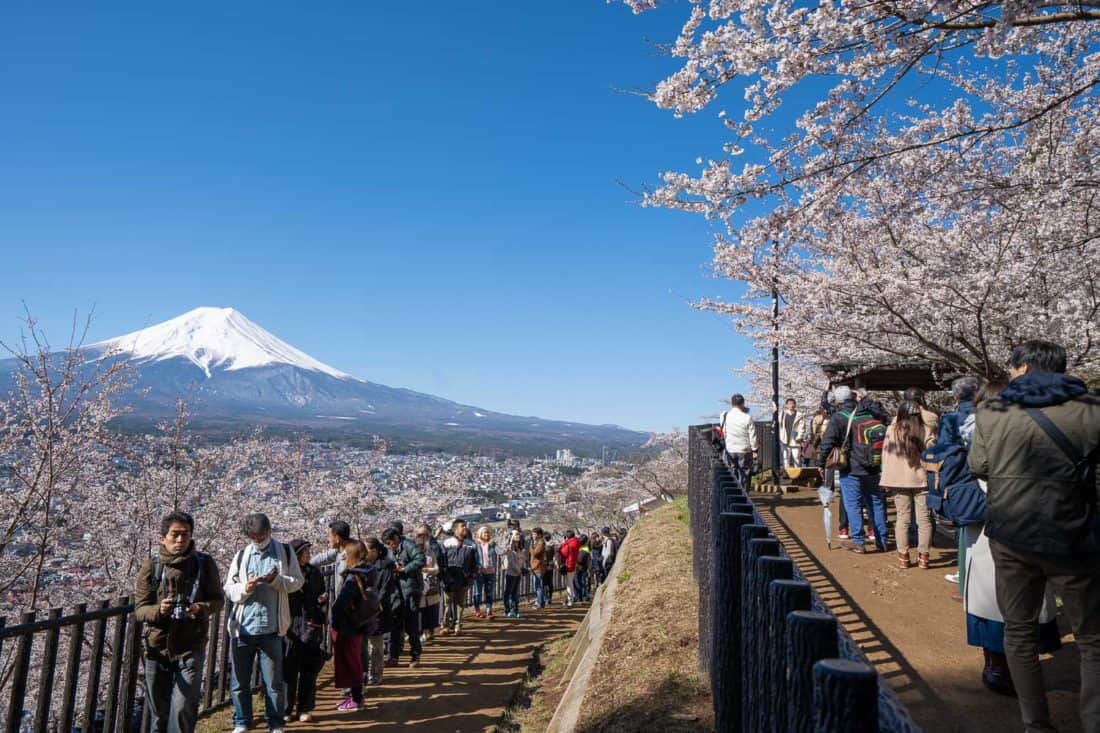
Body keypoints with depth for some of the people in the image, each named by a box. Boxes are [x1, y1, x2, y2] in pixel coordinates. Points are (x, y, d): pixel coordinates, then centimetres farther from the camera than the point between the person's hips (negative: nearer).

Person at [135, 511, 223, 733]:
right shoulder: (150, 566, -3)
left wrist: (202, 608, -20)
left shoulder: (204, 563, -4)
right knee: (158, 713, 14)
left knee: (183, 711, -6)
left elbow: (217, 600, 2)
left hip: (190, 649, -1)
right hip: (157, 648, 2)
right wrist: (158, 610, -24)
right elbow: (140, 609, -2)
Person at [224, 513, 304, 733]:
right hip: (242, 628, 2)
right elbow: (228, 589, 7)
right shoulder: (241, 555, 8)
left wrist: (276, 580, -16)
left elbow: (297, 581, 2)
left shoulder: (284, 552, 3)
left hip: (271, 629, -2)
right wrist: (245, 588, -13)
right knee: (239, 681, 10)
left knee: (274, 681, 5)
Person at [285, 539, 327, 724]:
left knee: (309, 669, 5)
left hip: (310, 626, 3)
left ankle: (305, 709, 16)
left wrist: (322, 599, -3)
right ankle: (286, 709, 15)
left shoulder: (314, 572, 9)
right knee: (289, 668, 1)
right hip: (290, 625, -3)